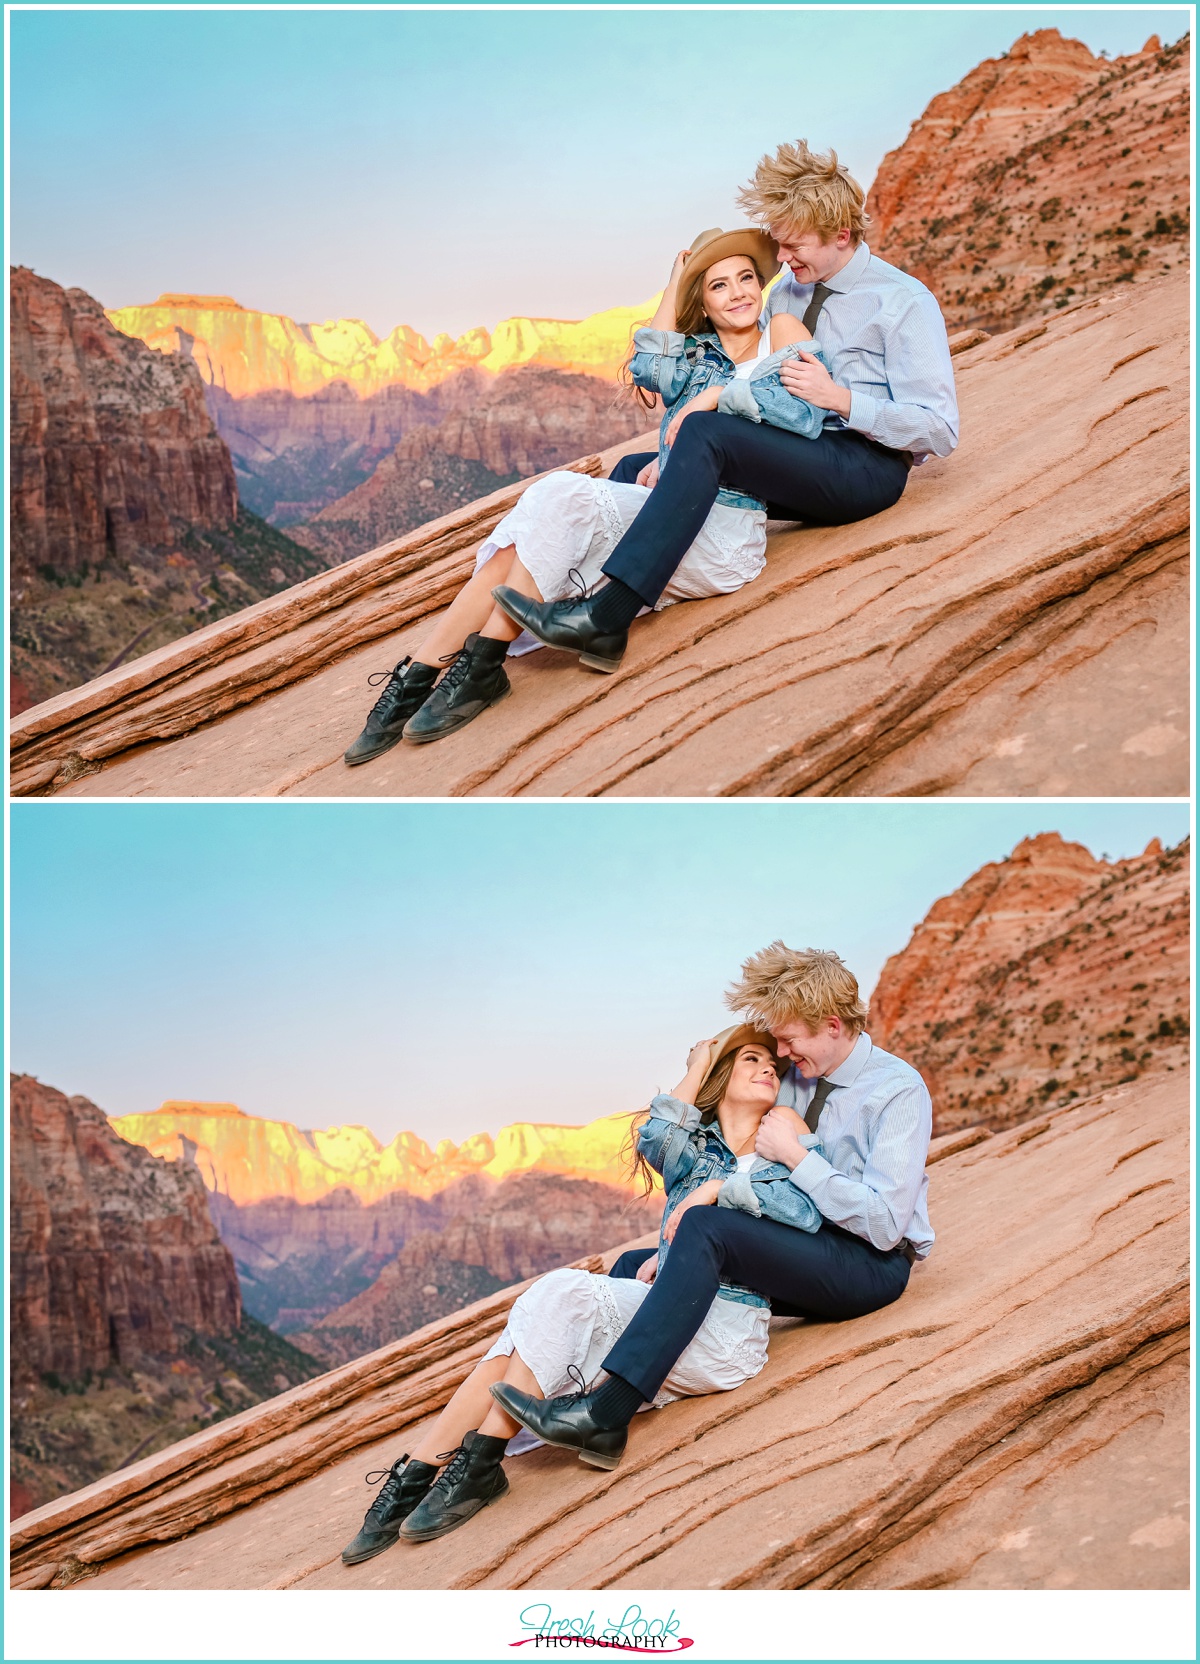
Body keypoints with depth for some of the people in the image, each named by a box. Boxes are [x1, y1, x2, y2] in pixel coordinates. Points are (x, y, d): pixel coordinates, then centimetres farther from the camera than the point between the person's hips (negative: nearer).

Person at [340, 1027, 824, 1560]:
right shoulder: (694, 1148, 21)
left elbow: (807, 1213, -12)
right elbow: (653, 1140, -4)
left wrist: (722, 1188, -12)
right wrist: (698, 1069, 6)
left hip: (724, 1334, -4)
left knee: (560, 1293, -25)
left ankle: (480, 1464, -25)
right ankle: (415, 1474, -30)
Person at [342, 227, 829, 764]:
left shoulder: (782, 332, 7)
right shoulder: (694, 351, 22)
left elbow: (807, 416, -9)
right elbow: (652, 373, 0)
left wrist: (723, 393, -13)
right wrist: (675, 286, 7)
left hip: (725, 533, -6)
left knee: (565, 500, -26)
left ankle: (482, 666, -26)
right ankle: (416, 678, -28)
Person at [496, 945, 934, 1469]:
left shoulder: (898, 1090, -13)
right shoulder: (797, 1077, 9)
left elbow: (884, 1223, -22)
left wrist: (796, 1154, -21)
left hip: (872, 1265, -9)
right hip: (808, 1253, 9)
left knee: (707, 1226, -31)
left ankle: (606, 1408, -38)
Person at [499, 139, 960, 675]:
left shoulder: (906, 303, -7)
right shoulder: (785, 293, 16)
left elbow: (938, 431, -12)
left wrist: (839, 399, -22)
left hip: (865, 467, -9)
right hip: (797, 460, 9)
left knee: (707, 432, -30)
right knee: (635, 469, 1)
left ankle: (608, 613, -41)